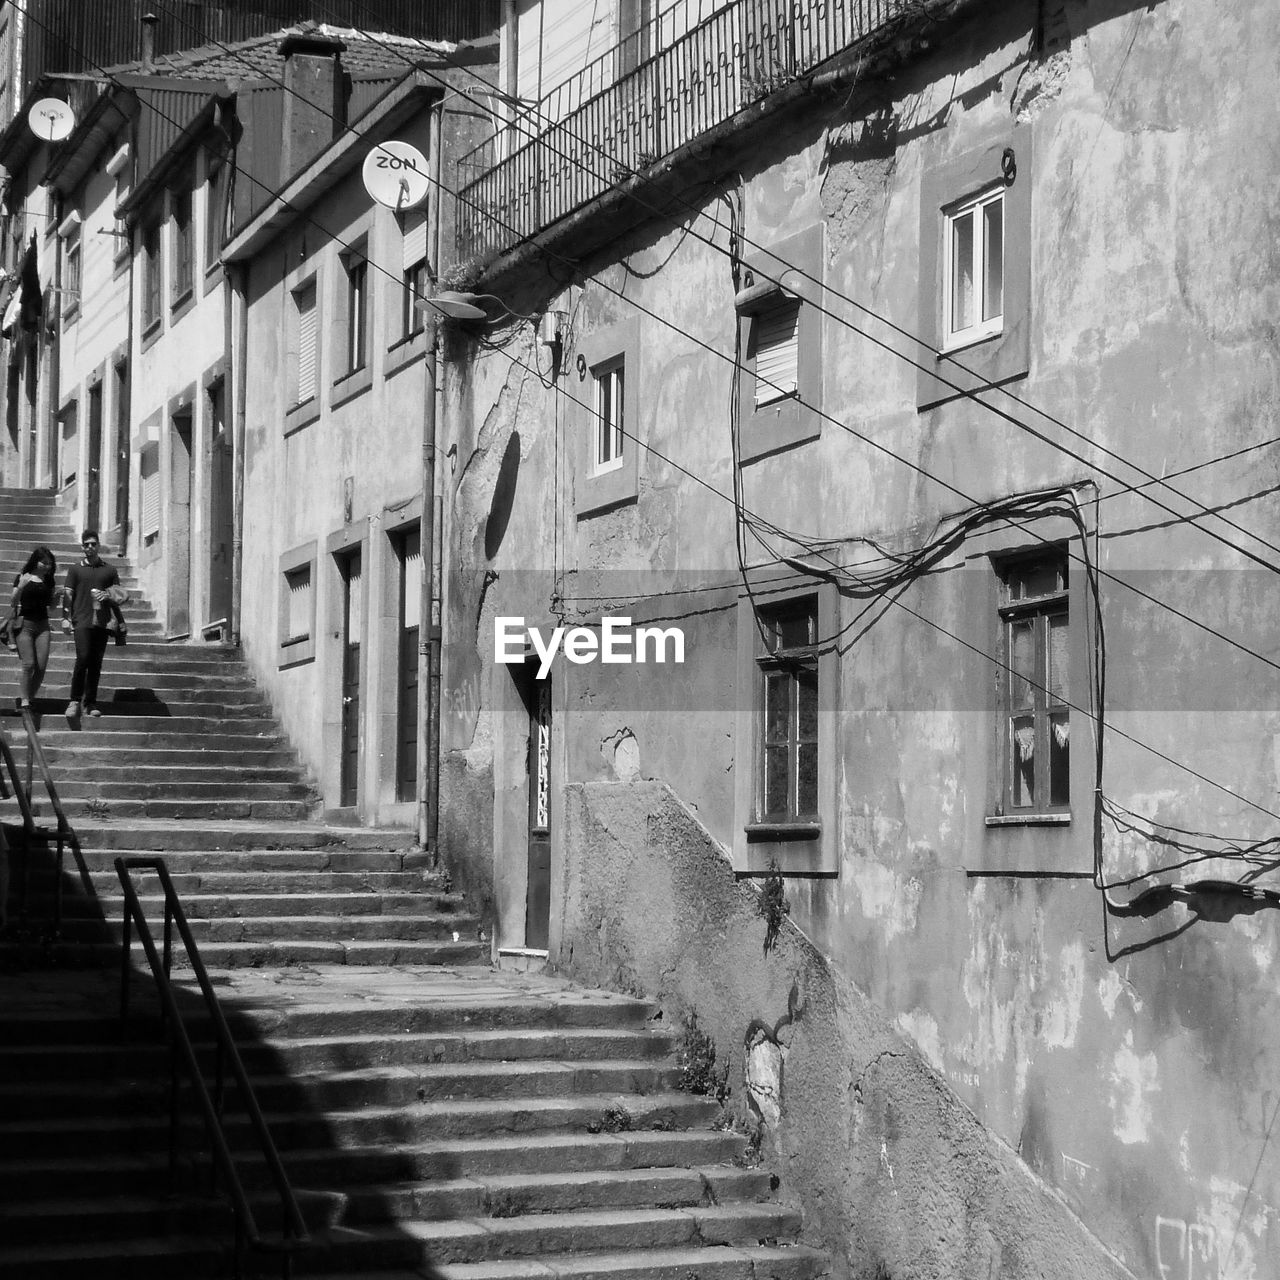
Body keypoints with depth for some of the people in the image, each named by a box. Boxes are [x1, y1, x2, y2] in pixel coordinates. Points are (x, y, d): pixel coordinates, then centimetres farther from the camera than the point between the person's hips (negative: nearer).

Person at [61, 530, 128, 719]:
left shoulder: (110, 570, 15)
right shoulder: (75, 570, 11)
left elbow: (120, 595, 17)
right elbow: (67, 594, 7)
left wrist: (107, 595, -5)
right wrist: (66, 618, -4)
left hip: (102, 623, 2)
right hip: (82, 621, -2)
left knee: (96, 664, 2)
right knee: (83, 658, -16)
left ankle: (90, 703, 8)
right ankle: (75, 701, -9)